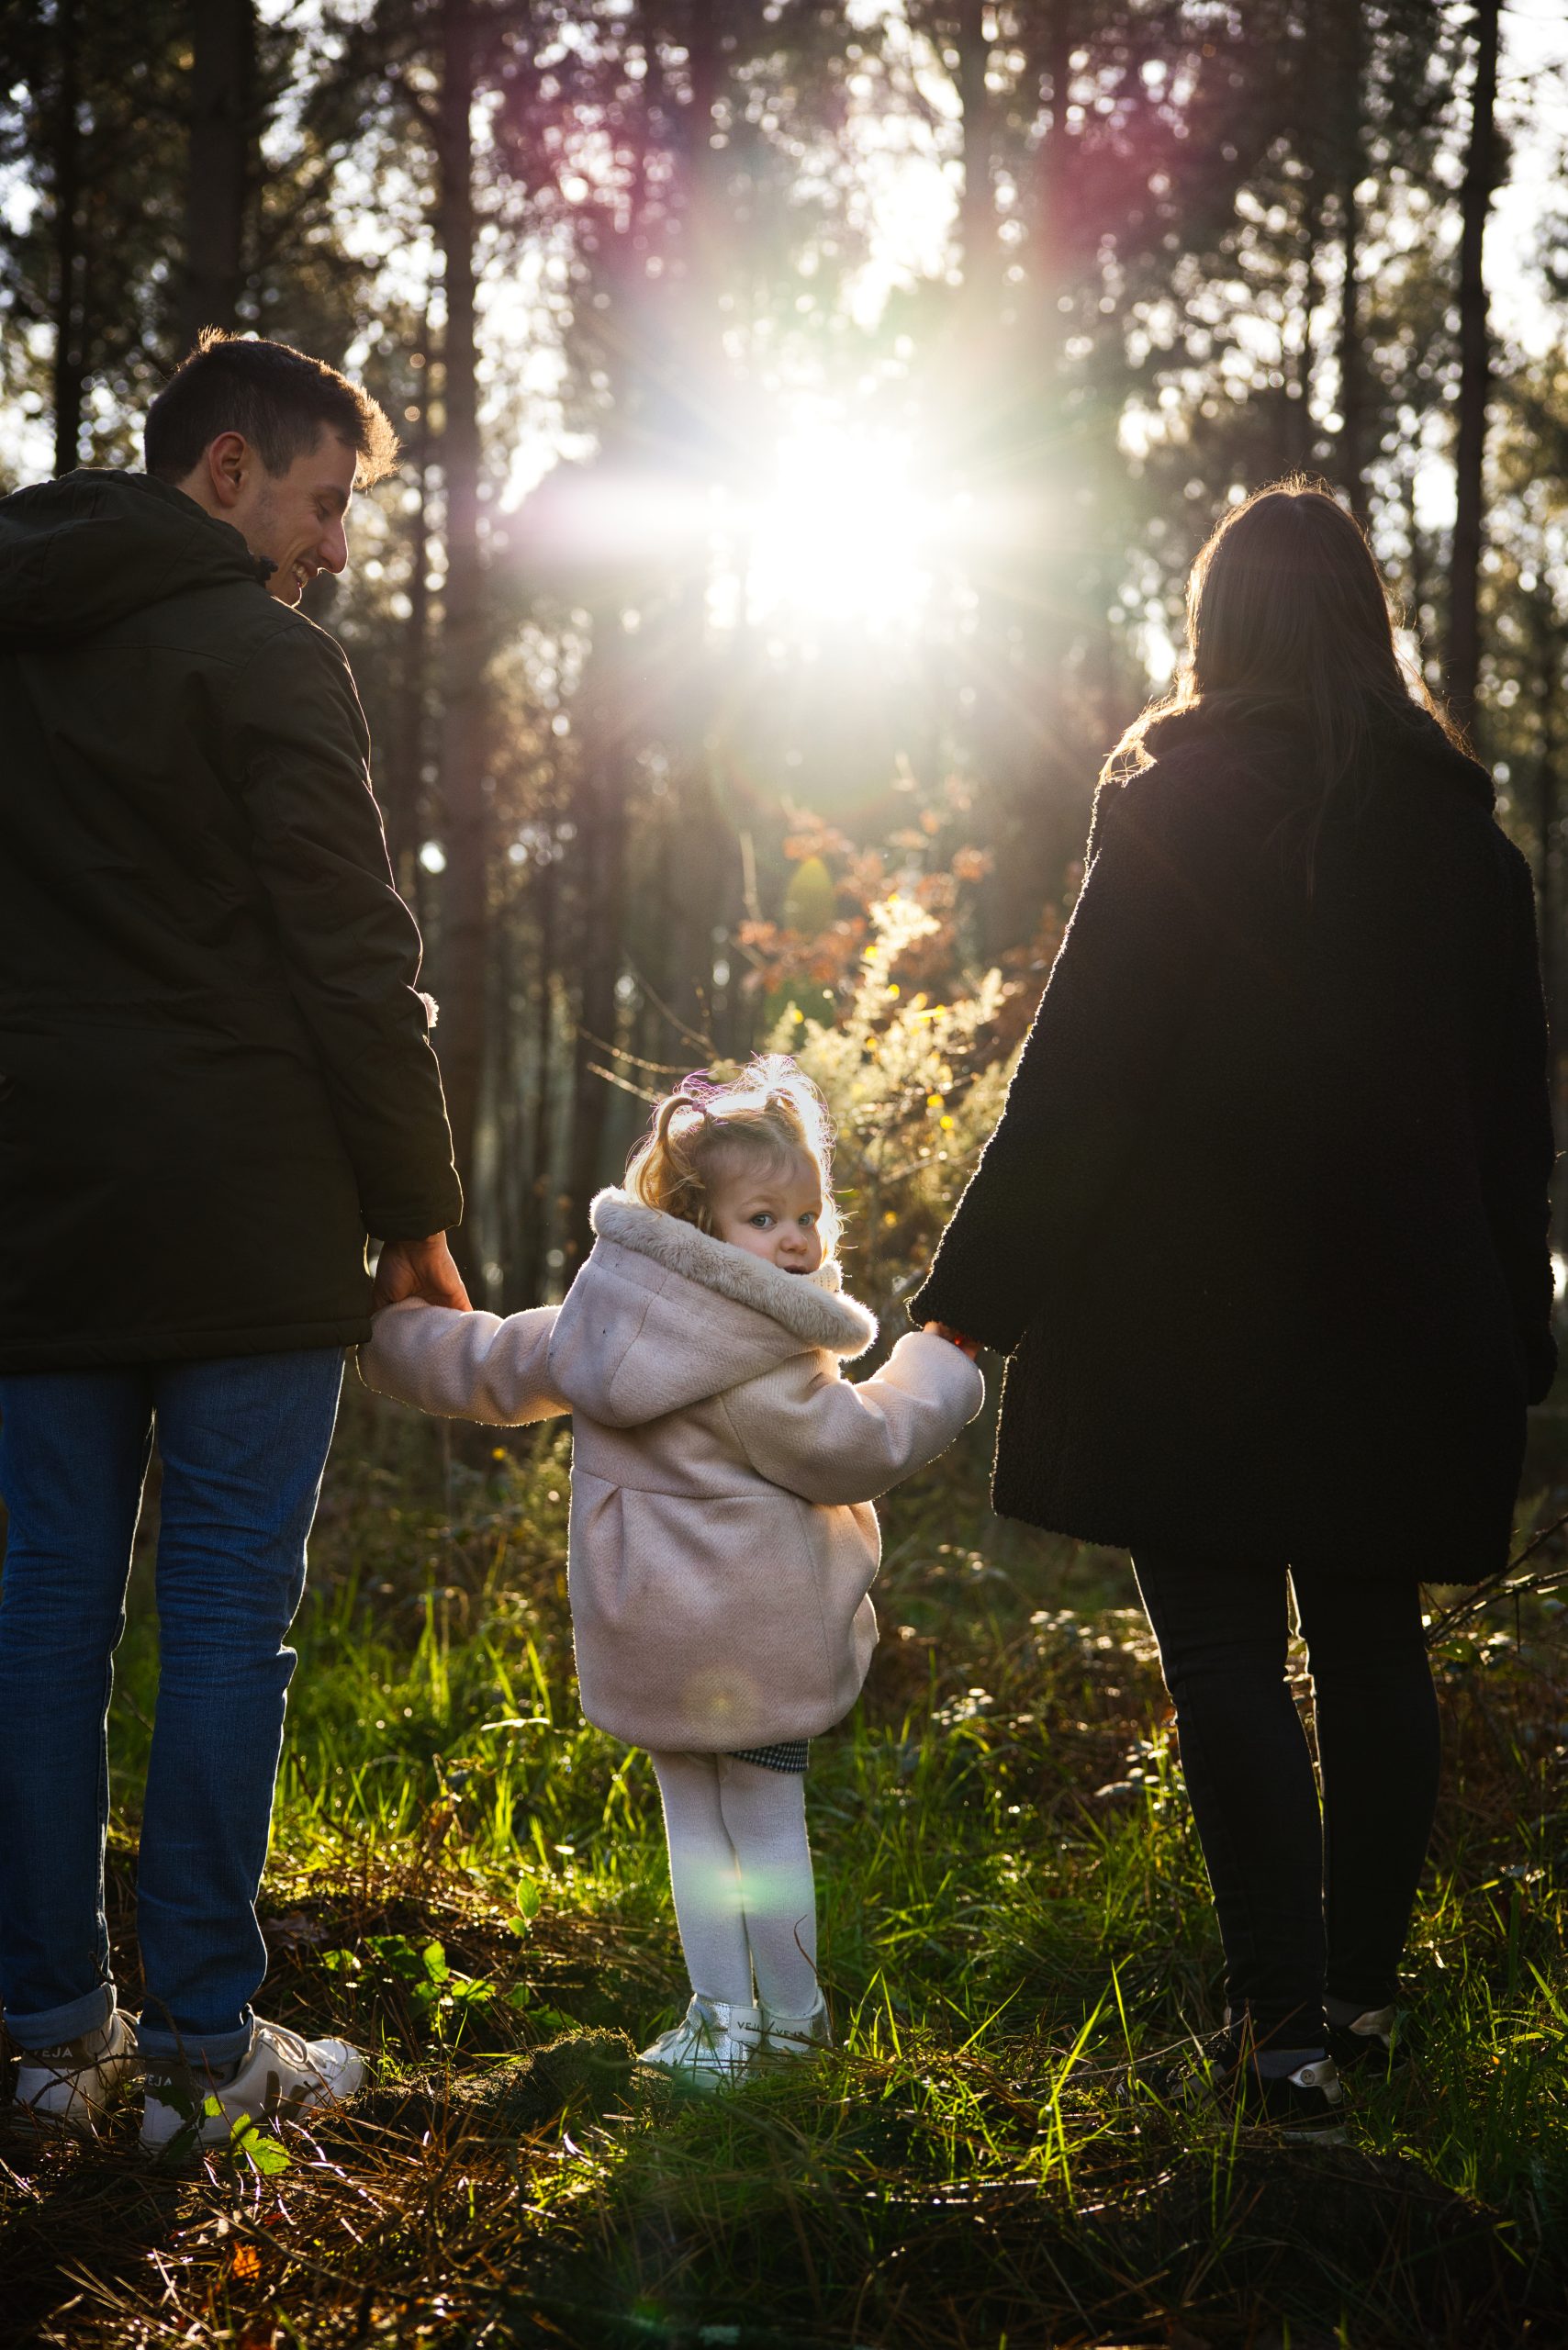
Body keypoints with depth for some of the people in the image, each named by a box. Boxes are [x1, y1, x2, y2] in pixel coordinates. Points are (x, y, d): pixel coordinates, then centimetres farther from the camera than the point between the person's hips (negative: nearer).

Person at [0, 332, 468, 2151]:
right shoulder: (255, 652, -6)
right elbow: (352, 959, -11)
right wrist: (417, 1211, -4)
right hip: (240, 1217, -6)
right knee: (227, 1610, -1)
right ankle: (204, 2042, 3)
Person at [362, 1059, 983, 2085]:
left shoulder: (596, 1321, 3)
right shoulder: (761, 1366, -19)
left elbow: (487, 1364, 15)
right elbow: (858, 1450, -10)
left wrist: (388, 1332, 33)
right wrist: (936, 1374, 7)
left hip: (647, 1634, 6)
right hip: (755, 1635, -6)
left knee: (693, 1815, 16)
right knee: (767, 1818, 7)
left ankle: (721, 2016, 21)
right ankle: (792, 2018, 19)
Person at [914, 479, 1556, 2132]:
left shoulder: (1173, 809, -8)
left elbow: (1079, 1064, -11)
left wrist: (977, 1289, -5)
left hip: (1199, 1311, -5)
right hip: (1399, 1314, 5)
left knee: (1226, 1656, -1)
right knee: (1372, 1642, 13)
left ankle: (1284, 2029, -4)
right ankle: (1358, 1996, 22)